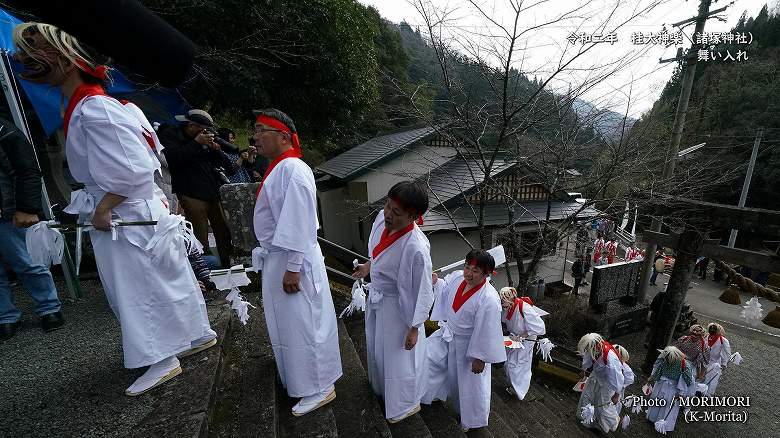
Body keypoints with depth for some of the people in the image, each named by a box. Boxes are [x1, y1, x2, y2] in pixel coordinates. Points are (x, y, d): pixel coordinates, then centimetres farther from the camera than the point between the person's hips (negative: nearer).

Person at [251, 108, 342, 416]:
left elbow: (299, 224, -24)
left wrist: (292, 268, -22)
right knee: (288, 321, 25)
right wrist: (281, 264, 21)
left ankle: (319, 389, 22)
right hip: (276, 257, 10)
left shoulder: (292, 170, -20)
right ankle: (297, 371, 49)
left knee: (302, 324, 3)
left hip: (290, 260, -10)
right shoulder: (279, 168, 11)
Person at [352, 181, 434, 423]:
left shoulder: (416, 248, -37)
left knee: (397, 355, 16)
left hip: (397, 305, -8)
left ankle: (405, 405, 48)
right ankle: (381, 386, 64)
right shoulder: (382, 218, -17)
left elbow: (422, 292, -24)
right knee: (376, 346, 31)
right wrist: (369, 266, 7)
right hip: (375, 296, 8)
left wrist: (414, 328, -15)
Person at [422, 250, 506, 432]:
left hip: (469, 345, -6)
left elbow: (487, 333, -24)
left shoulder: (489, 300, -34)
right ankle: (428, 392, 47)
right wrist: (436, 281, -13)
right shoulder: (457, 277, -15)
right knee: (425, 356, 17)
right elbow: (444, 291, 7)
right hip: (447, 334, 6)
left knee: (470, 382, 14)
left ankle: (471, 419, 46)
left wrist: (480, 359, -16)